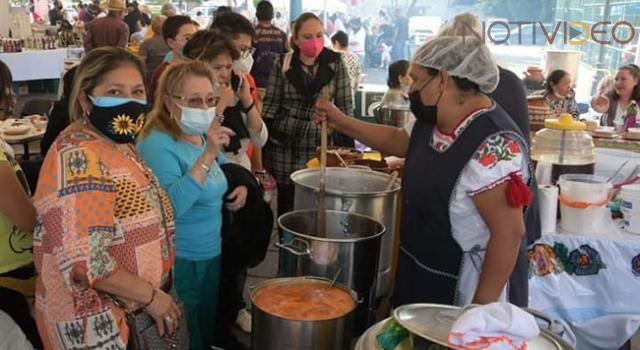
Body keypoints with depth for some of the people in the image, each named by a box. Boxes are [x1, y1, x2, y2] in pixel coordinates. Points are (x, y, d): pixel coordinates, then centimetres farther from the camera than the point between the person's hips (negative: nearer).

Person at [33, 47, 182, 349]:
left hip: (130, 310, 9)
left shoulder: (116, 143, 6)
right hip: (97, 322, -9)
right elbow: (84, 261, -30)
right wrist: (151, 297, -19)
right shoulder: (79, 158, -24)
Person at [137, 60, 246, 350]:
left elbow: (219, 177, 24)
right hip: (177, 263, -8)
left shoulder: (205, 137, 4)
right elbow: (170, 206, -35)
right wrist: (208, 155, -40)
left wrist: (240, 186, 1)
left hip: (211, 255, 8)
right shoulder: (157, 143, -21)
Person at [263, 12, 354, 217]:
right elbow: (271, 104, 1)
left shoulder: (335, 63, -1)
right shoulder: (282, 63, -1)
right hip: (285, 144, 0)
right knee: (286, 203, 8)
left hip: (322, 144, 0)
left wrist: (347, 145, -4)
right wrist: (263, 142, -4)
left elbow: (345, 106, 1)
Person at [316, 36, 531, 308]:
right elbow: (397, 140, 20)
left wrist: (481, 310, -23)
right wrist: (341, 122, 14)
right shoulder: (432, 121, 0)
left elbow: (508, 234, -27)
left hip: (465, 292, -8)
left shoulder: (494, 147, -28)